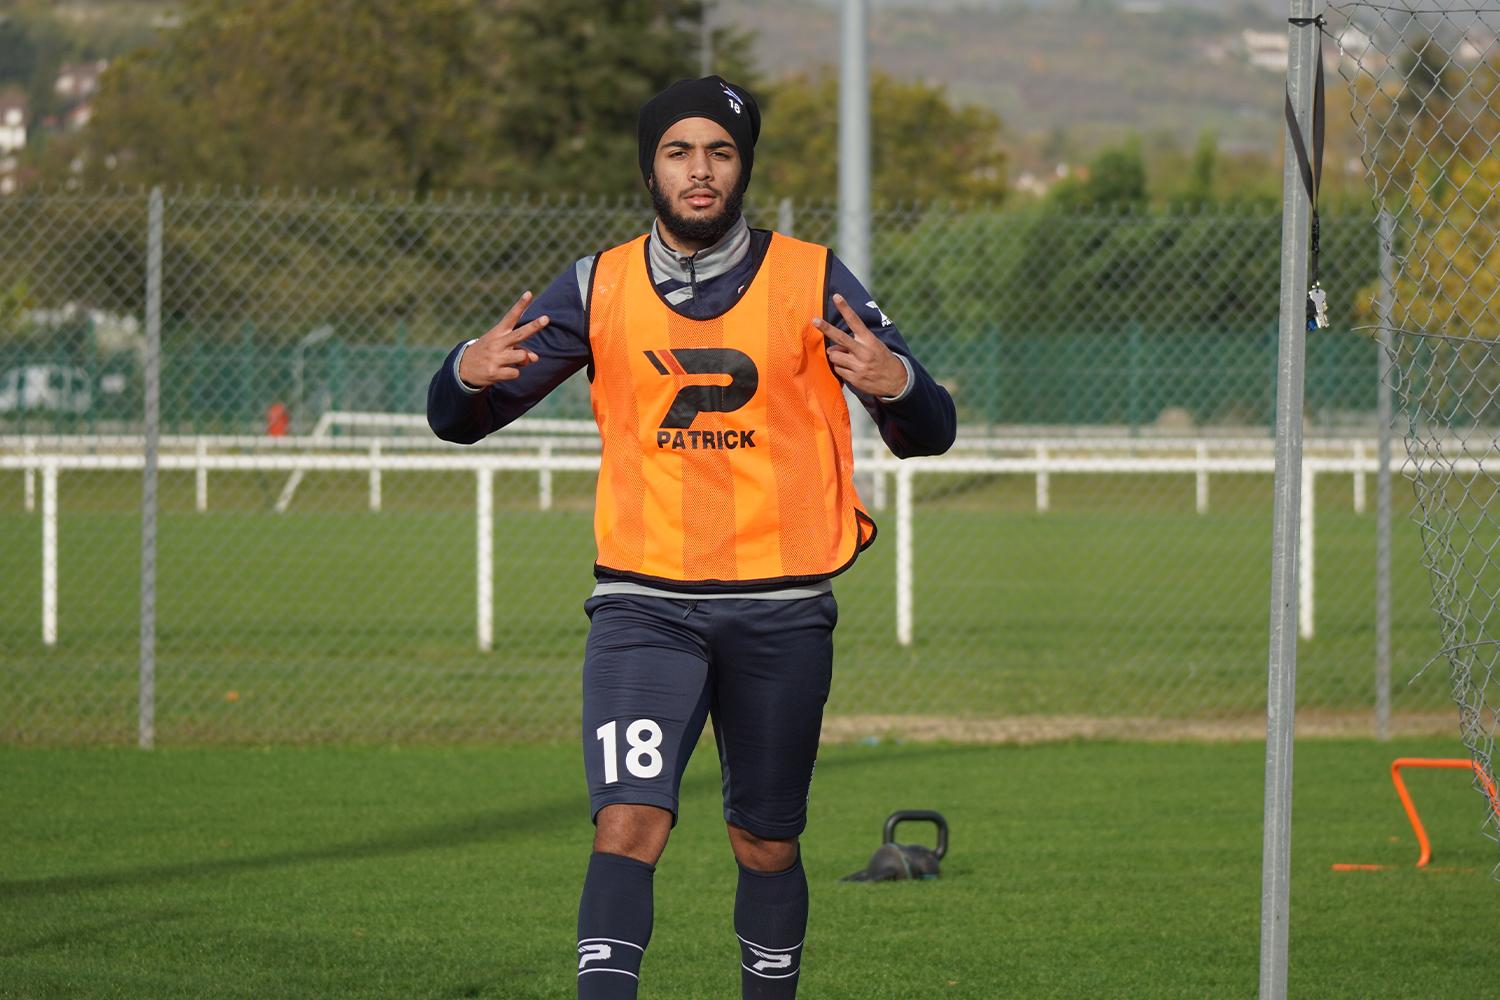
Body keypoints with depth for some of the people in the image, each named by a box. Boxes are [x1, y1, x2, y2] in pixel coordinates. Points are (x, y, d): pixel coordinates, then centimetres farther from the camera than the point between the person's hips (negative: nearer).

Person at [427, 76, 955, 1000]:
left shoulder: (814, 283, 2)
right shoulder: (599, 289, 5)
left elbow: (929, 435, 2)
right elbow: (462, 420, 9)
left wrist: (895, 385, -22)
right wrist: (470, 374, -16)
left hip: (780, 609, 0)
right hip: (644, 603, 0)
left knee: (766, 844, 10)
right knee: (629, 823, -18)